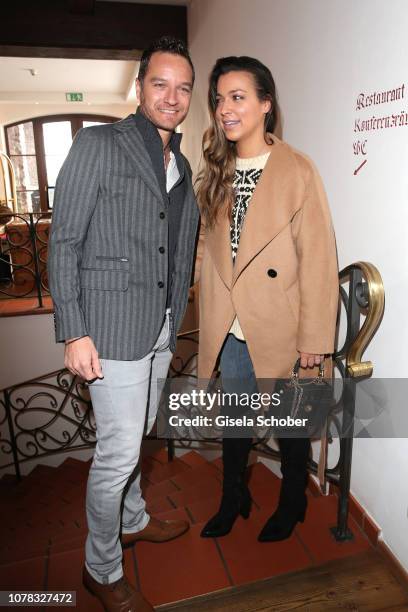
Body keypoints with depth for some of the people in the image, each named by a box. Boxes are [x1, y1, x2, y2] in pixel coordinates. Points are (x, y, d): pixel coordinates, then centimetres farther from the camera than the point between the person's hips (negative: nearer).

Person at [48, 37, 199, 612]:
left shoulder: (181, 165, 15)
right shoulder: (98, 145, -6)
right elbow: (64, 242, -10)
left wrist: (174, 323, 13)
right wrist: (74, 333, -15)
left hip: (161, 330, 7)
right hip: (114, 327, -7)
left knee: (136, 435, 22)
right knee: (119, 451, 1)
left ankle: (133, 520, 45)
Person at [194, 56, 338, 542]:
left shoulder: (298, 171, -12)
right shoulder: (218, 171, 6)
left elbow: (318, 261, -13)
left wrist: (314, 339, -13)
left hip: (280, 330, -4)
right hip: (231, 328, 5)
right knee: (233, 417, 20)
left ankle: (292, 503, 44)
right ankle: (234, 498, 45)